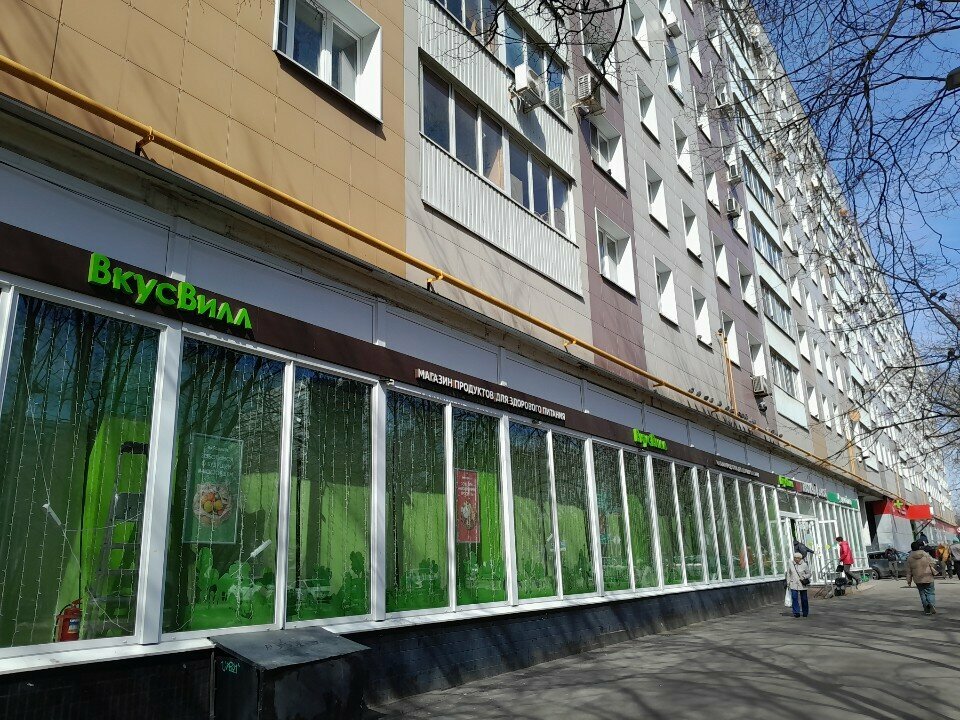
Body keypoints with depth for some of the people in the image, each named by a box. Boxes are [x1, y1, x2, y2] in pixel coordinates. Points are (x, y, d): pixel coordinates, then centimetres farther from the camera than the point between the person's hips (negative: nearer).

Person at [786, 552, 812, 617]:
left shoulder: (804, 565, -3)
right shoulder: (790, 564, 0)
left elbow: (808, 574, 6)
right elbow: (788, 574, 9)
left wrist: (804, 577, -12)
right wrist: (788, 583, 7)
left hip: (802, 585, 0)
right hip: (793, 584, 0)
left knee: (804, 599, 8)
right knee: (794, 598, -10)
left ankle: (805, 612, 25)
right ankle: (796, 612, -6)